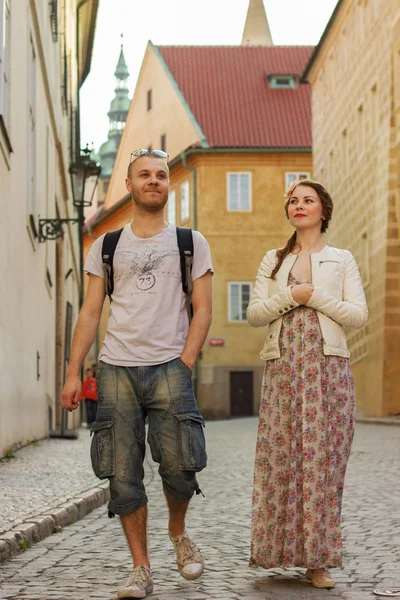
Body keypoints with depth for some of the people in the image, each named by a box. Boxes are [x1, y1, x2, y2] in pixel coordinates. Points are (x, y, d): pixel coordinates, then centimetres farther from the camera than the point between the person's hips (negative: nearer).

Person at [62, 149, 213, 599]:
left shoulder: (190, 243, 9)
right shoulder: (106, 247, 13)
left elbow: (202, 310, 5)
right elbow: (90, 313, 11)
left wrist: (185, 363, -7)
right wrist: (73, 373, 2)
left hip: (169, 366, -1)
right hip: (116, 369, 2)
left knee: (179, 464, -13)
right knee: (123, 474, -2)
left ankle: (178, 532, 18)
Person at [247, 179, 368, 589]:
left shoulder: (342, 260, 10)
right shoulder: (273, 261, 16)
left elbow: (359, 315, 0)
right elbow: (254, 314, 6)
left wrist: (314, 297, -8)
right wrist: (290, 296, -9)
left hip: (328, 369, -2)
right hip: (282, 368, 2)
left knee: (322, 459, -5)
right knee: (278, 458, -4)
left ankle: (317, 560, -1)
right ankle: (272, 547, 3)